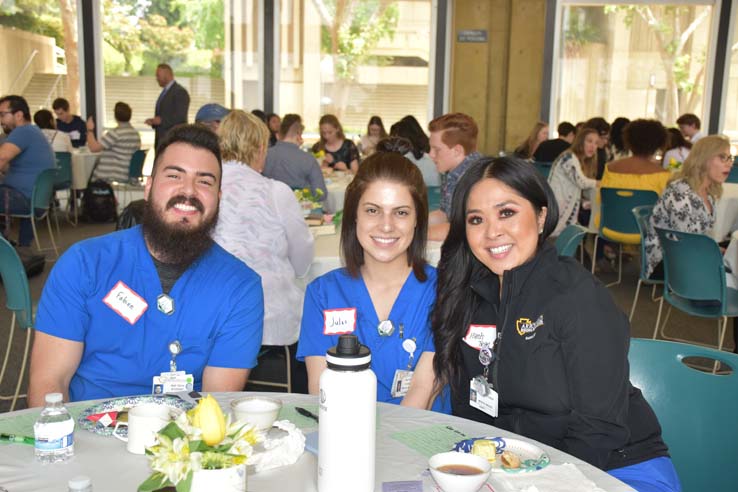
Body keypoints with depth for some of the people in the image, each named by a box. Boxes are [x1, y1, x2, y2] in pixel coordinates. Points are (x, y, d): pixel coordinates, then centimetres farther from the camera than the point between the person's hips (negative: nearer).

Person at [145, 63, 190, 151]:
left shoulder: (180, 92, -9)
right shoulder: (164, 92, 20)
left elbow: (180, 117, -17)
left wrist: (161, 120, -18)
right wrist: (153, 122, 6)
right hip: (161, 140, 9)